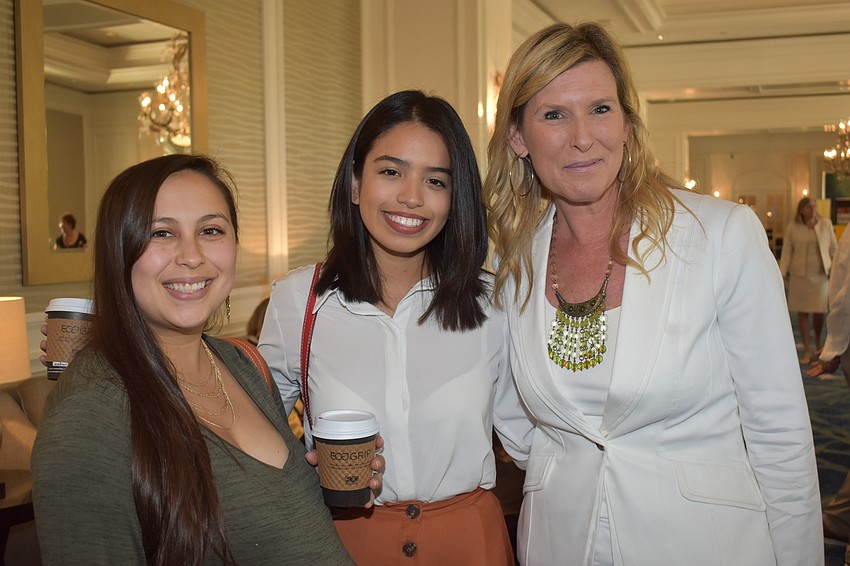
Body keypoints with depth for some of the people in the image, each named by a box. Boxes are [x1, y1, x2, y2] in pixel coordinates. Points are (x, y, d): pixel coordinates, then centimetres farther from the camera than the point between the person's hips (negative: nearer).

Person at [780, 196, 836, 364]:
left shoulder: (826, 224, 2)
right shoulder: (792, 228, 0)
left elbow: (833, 249, 6)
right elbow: (786, 253, 0)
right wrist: (782, 275, -7)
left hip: (821, 275, 0)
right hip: (800, 275, 0)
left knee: (819, 311, 1)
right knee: (802, 312, 1)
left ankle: (818, 341, 29)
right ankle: (807, 350, 10)